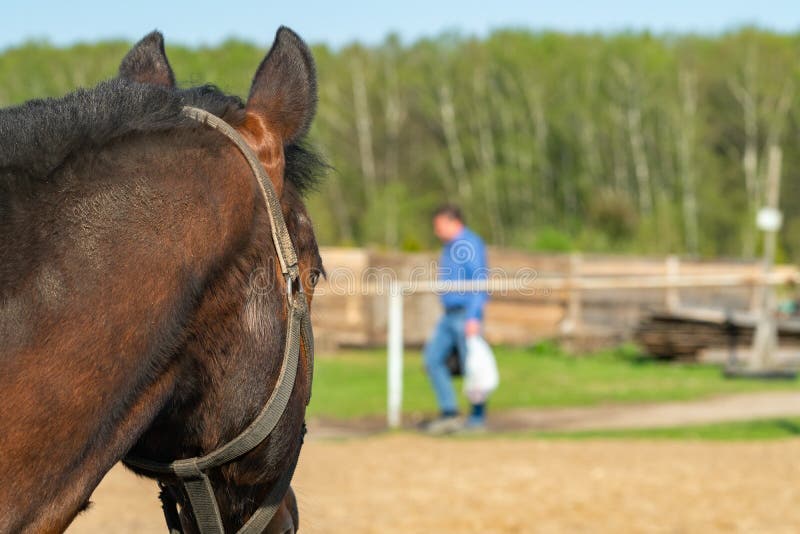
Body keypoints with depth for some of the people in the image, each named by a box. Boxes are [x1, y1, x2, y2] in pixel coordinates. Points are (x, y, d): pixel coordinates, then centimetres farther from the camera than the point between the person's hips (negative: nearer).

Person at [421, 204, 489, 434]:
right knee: (433, 358, 3)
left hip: (467, 314, -10)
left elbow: (481, 282, -17)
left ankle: (477, 419, 2)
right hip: (449, 315, 10)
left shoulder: (470, 245, -11)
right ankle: (449, 413, 4)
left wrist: (473, 318, -23)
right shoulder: (450, 247, 18)